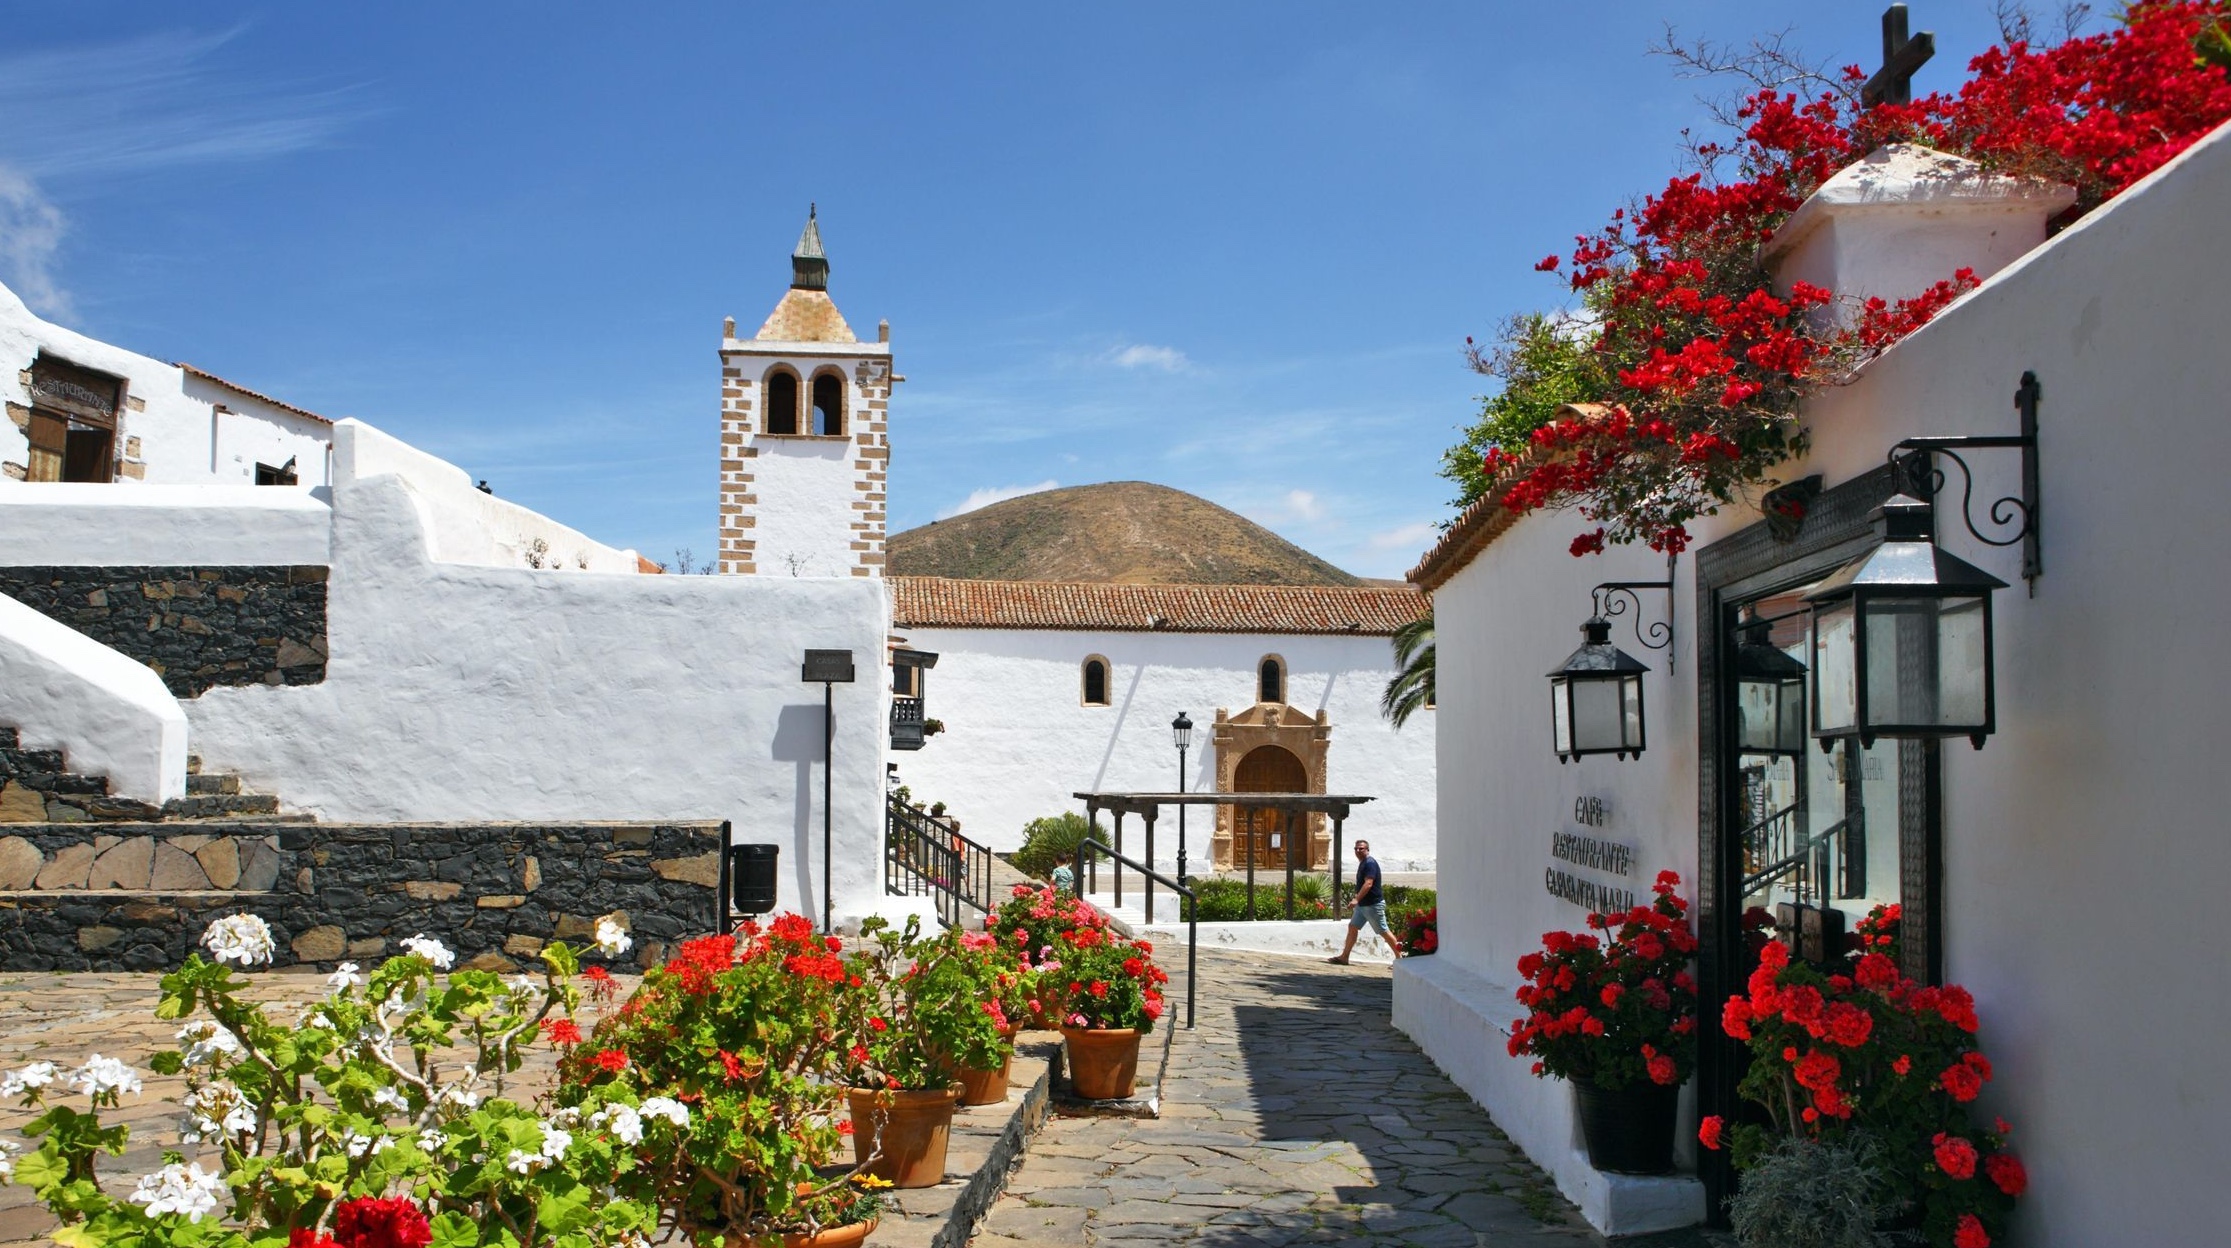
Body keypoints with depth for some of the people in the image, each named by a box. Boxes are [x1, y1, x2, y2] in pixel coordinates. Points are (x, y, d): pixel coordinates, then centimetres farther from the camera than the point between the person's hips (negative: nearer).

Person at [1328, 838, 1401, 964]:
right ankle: (1344, 957, 7)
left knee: (1383, 931, -3)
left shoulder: (1370, 863, -16)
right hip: (1362, 904, 10)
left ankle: (1399, 957, 6)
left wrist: (1357, 899, -31)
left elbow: (1368, 884, -26)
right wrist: (1358, 899, 22)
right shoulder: (1362, 863, 13)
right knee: (1353, 927, 6)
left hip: (1373, 904, -10)